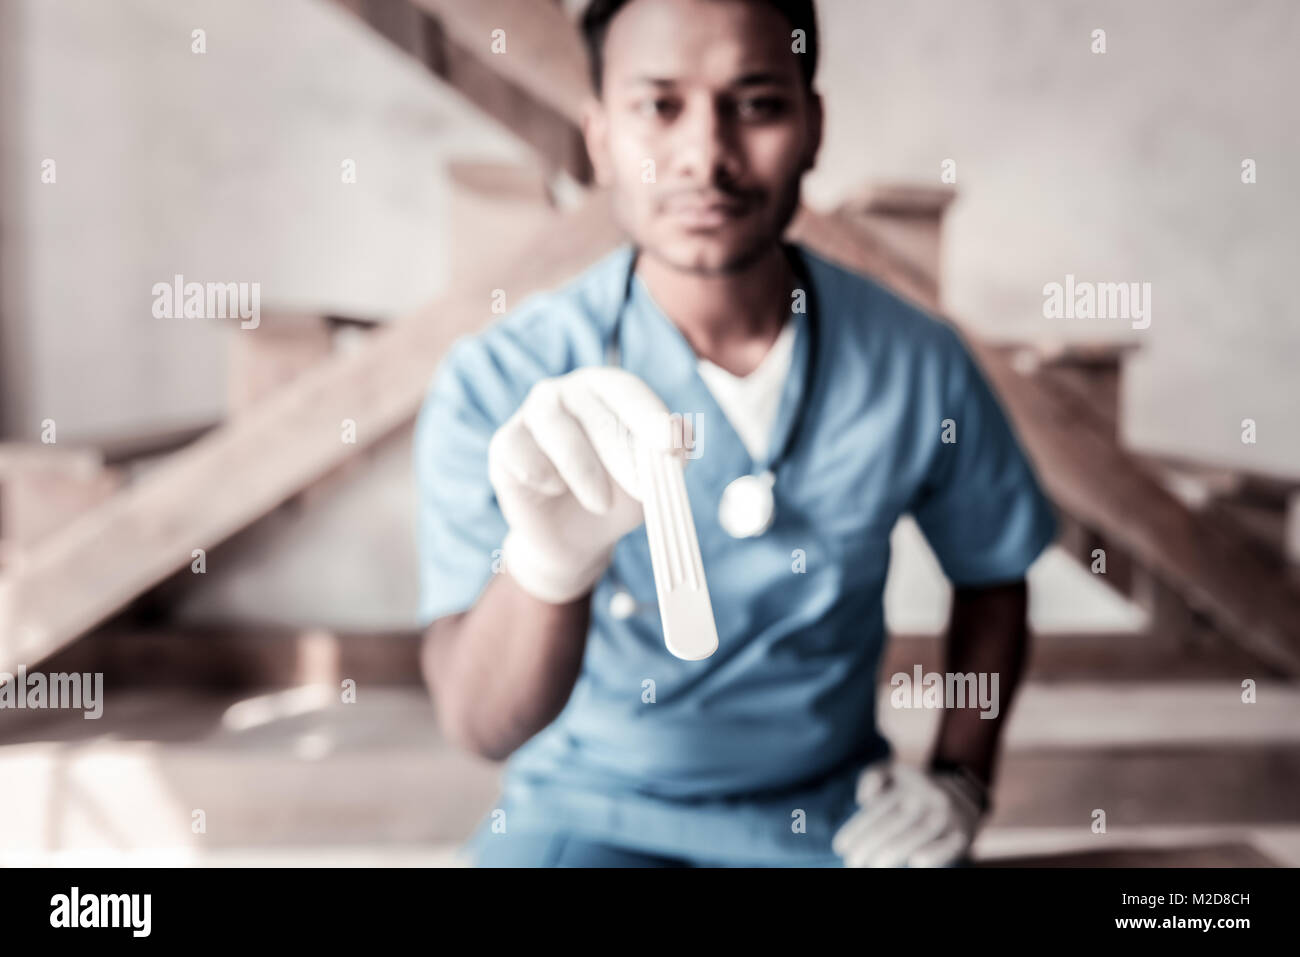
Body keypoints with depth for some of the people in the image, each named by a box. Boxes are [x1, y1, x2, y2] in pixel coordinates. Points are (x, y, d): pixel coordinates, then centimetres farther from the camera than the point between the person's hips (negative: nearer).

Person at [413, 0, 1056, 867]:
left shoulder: (917, 364, -7)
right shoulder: (494, 386, -14)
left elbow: (992, 574, 11)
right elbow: (483, 727, -22)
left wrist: (960, 778, 1)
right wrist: (551, 563, -41)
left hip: (834, 809, 3)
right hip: (594, 815, -2)